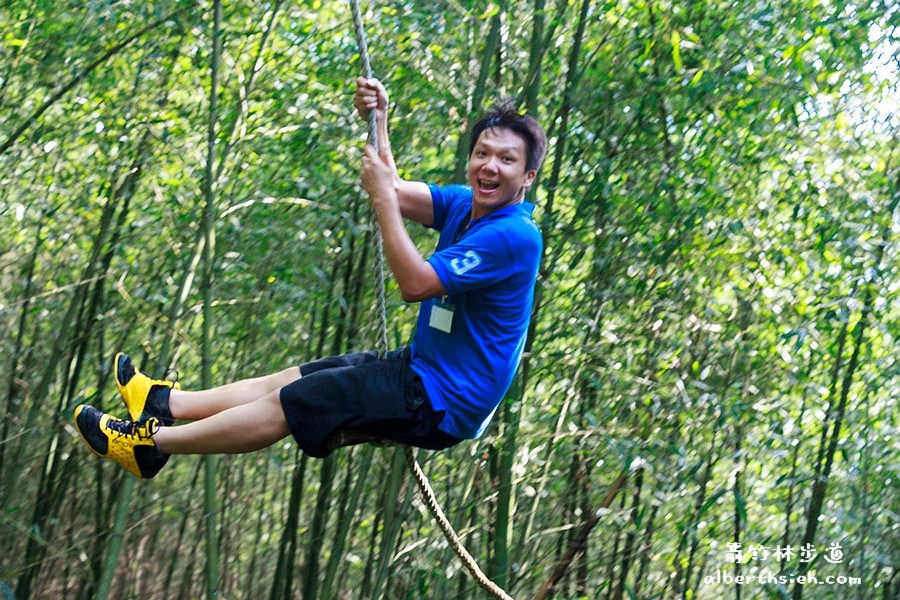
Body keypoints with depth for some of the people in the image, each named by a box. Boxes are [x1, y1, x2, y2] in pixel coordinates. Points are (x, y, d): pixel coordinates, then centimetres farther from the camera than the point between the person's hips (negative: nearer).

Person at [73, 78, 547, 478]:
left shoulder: (513, 236, -25)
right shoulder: (465, 205, 5)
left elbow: (415, 284, -28)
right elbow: (392, 190, 6)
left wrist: (382, 197, -24)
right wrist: (377, 119, -7)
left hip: (439, 403, -9)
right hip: (422, 369, 9)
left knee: (288, 403, -3)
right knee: (293, 378, 16)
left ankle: (150, 443, 8)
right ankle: (166, 403, 28)